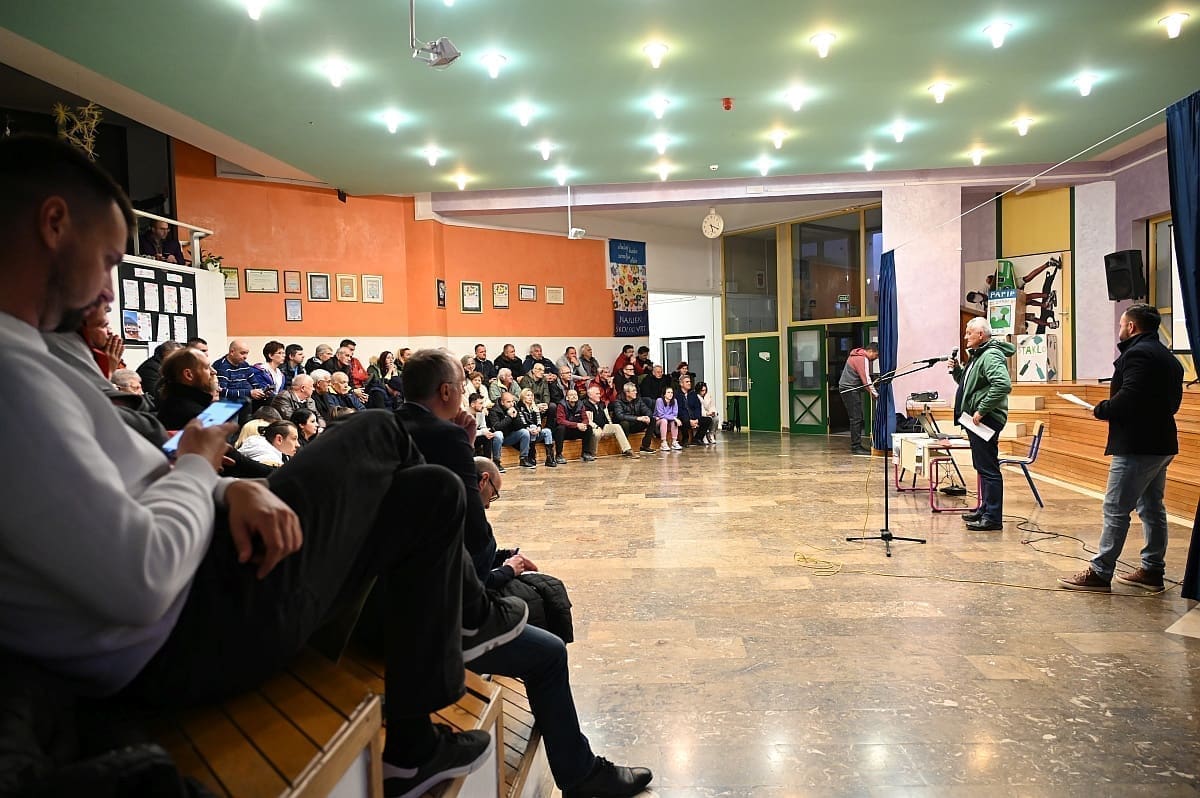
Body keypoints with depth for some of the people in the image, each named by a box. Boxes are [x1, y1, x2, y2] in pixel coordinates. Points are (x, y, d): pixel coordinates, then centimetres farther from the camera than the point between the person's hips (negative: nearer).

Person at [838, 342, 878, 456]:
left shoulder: (858, 356, 15)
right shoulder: (862, 359, -17)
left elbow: (864, 378, 16)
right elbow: (866, 380, -21)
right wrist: (875, 394, -19)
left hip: (851, 390, 11)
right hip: (849, 390, -11)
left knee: (858, 418, 12)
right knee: (856, 419, -9)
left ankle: (856, 445, 17)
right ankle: (856, 447, -7)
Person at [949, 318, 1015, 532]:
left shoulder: (991, 356, -15)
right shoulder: (977, 355, 19)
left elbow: (1003, 385, -29)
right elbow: (968, 384, 28)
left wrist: (982, 410, -26)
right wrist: (957, 370, 10)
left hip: (986, 420, -11)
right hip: (976, 420, 11)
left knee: (988, 468, -7)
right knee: (982, 466, 18)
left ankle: (993, 518, -3)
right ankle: (985, 509, 28)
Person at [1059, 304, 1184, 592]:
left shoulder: (1137, 353, -14)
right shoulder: (1168, 357, 18)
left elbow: (1129, 397, -25)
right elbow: (1172, 402, 20)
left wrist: (1101, 410, -9)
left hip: (1137, 446, -10)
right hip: (1161, 442, 10)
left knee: (1116, 509, -7)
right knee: (1152, 508, 15)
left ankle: (1100, 572, -3)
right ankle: (1152, 570, 22)